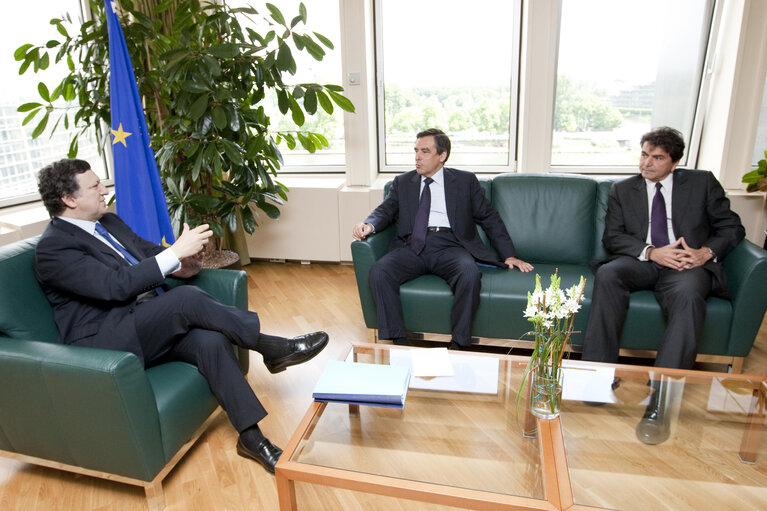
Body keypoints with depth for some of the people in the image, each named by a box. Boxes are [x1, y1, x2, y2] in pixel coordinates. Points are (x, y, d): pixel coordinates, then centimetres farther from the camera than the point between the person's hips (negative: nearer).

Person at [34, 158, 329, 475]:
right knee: (188, 298, -31)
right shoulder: (53, 248, -11)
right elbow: (115, 285, -23)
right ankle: (270, 347, -17)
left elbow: (148, 251, 19)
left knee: (210, 340, -23)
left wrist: (180, 265, -5)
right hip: (104, 342, -7)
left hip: (153, 324, 7)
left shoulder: (108, 222, 15)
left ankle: (251, 437, -17)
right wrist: (175, 252, -24)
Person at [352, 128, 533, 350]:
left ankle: (458, 345, -22)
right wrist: (369, 224, -12)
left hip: (449, 245, -1)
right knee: (379, 272, -27)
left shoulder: (465, 181, 16)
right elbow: (385, 211, 13)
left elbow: (489, 218, 15)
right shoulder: (402, 182, 21)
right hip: (412, 246, 2)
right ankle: (398, 342, -19)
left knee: (470, 274, -34)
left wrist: (509, 256, 8)